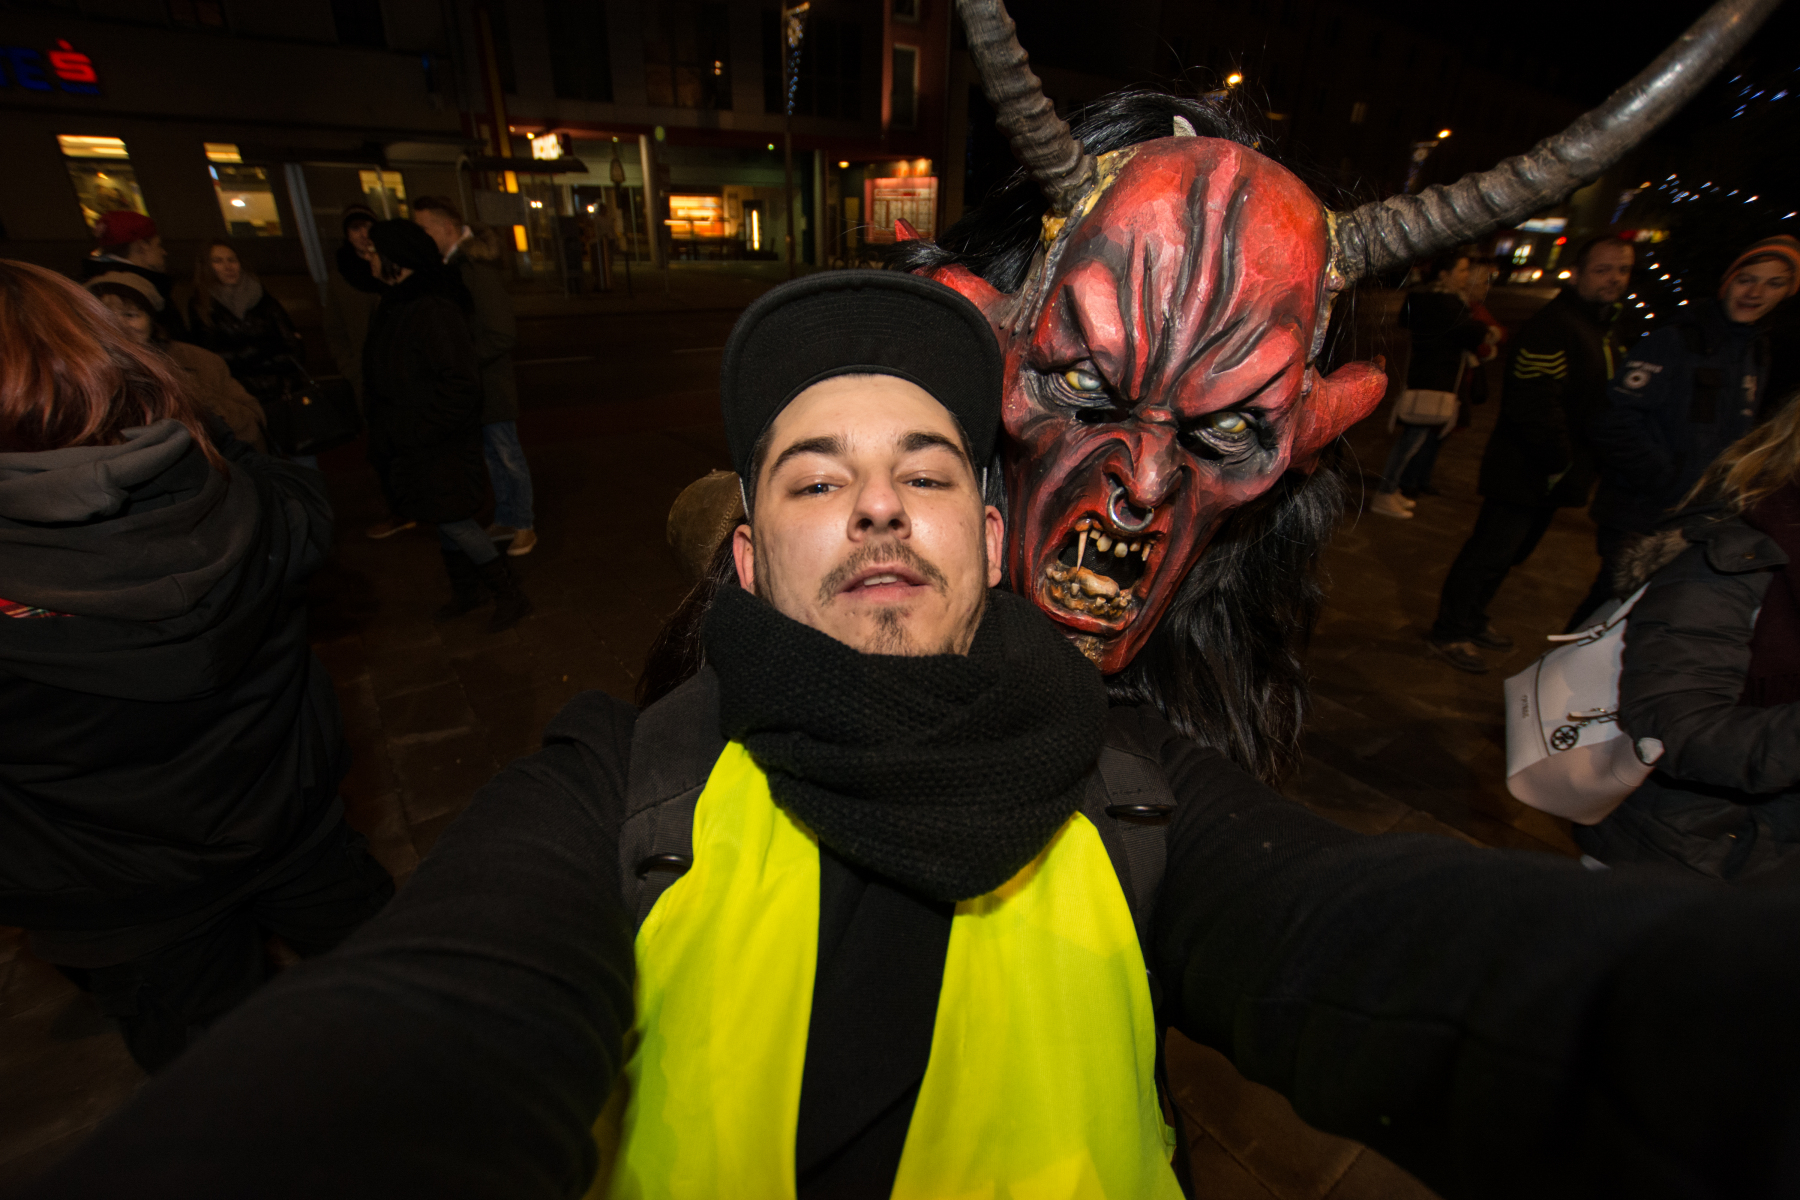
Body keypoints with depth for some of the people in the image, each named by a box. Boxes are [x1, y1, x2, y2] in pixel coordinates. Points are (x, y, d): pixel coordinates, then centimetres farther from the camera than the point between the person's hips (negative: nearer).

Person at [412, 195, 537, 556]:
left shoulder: (475, 269, -19)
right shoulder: (455, 264, 9)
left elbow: (503, 334, -23)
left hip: (491, 387, -9)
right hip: (472, 386, 9)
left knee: (508, 457, 4)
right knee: (493, 457, 16)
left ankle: (523, 527, 16)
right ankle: (505, 521, 29)